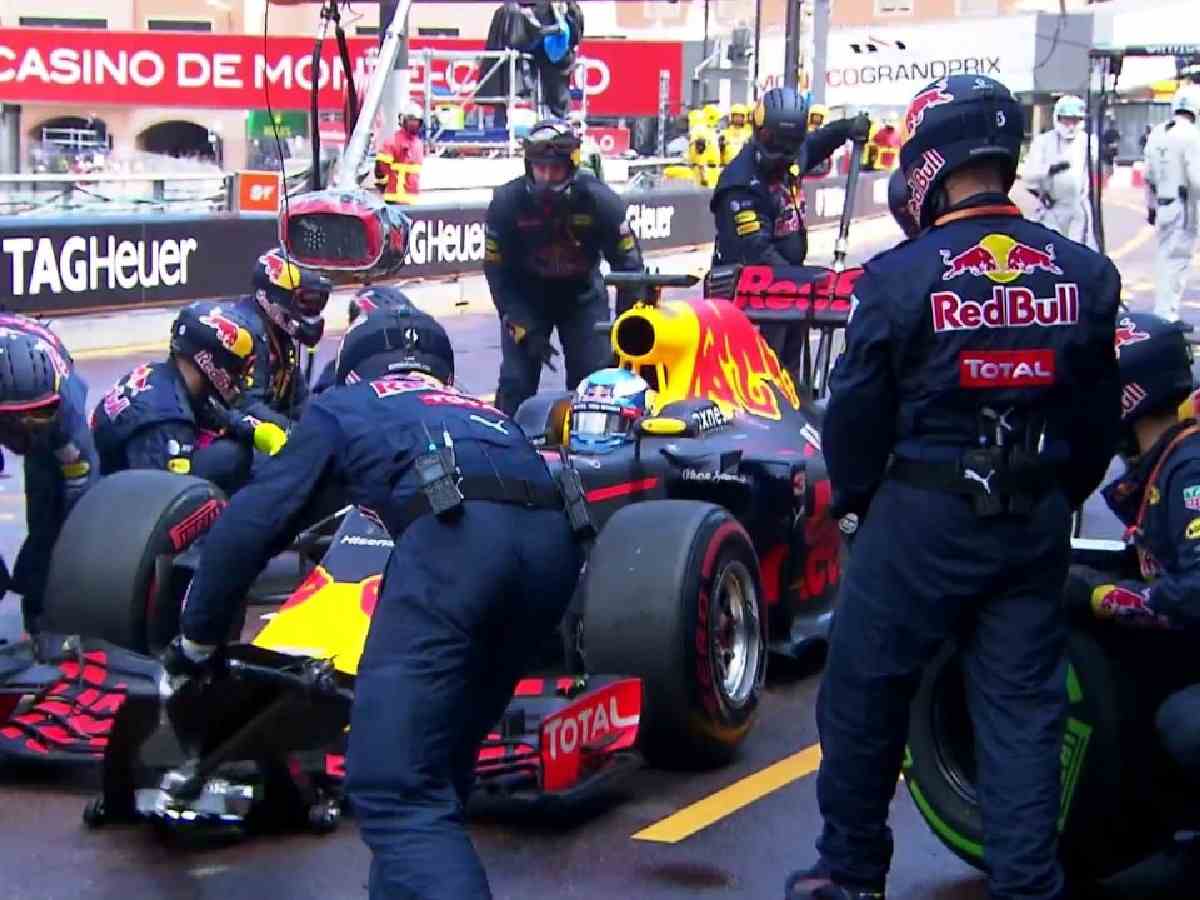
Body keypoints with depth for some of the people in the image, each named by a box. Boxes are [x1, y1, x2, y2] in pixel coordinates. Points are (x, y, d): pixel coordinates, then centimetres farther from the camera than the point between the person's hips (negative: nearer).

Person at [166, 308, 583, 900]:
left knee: (392, 784, -9)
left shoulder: (340, 407, 30)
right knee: (437, 765, 21)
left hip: (451, 534, -5)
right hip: (553, 539, 6)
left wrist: (198, 639, 34)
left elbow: (250, 524, 22)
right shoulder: (480, 411, 41)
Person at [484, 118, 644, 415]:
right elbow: (498, 272, -14)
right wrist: (528, 332, -19)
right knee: (516, 383, -9)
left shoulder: (599, 200, -20)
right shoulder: (506, 202, -19)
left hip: (583, 294, 0)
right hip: (525, 297, 0)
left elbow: (628, 263, -12)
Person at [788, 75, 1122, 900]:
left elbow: (856, 408, -5)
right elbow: (1100, 417, 8)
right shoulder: (1085, 274, 1)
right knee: (1023, 706, 11)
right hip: (1038, 521, 4)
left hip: (923, 513, -4)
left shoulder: (900, 276, -12)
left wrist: (853, 499, 12)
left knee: (865, 691, 11)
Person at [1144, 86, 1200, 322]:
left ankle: (1164, 313, 24)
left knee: (1165, 257, 17)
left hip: (1162, 204, 7)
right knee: (1176, 260, -2)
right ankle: (1166, 316, 0)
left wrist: (1151, 207, 24)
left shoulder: (1157, 133, 8)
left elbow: (1149, 176, 15)